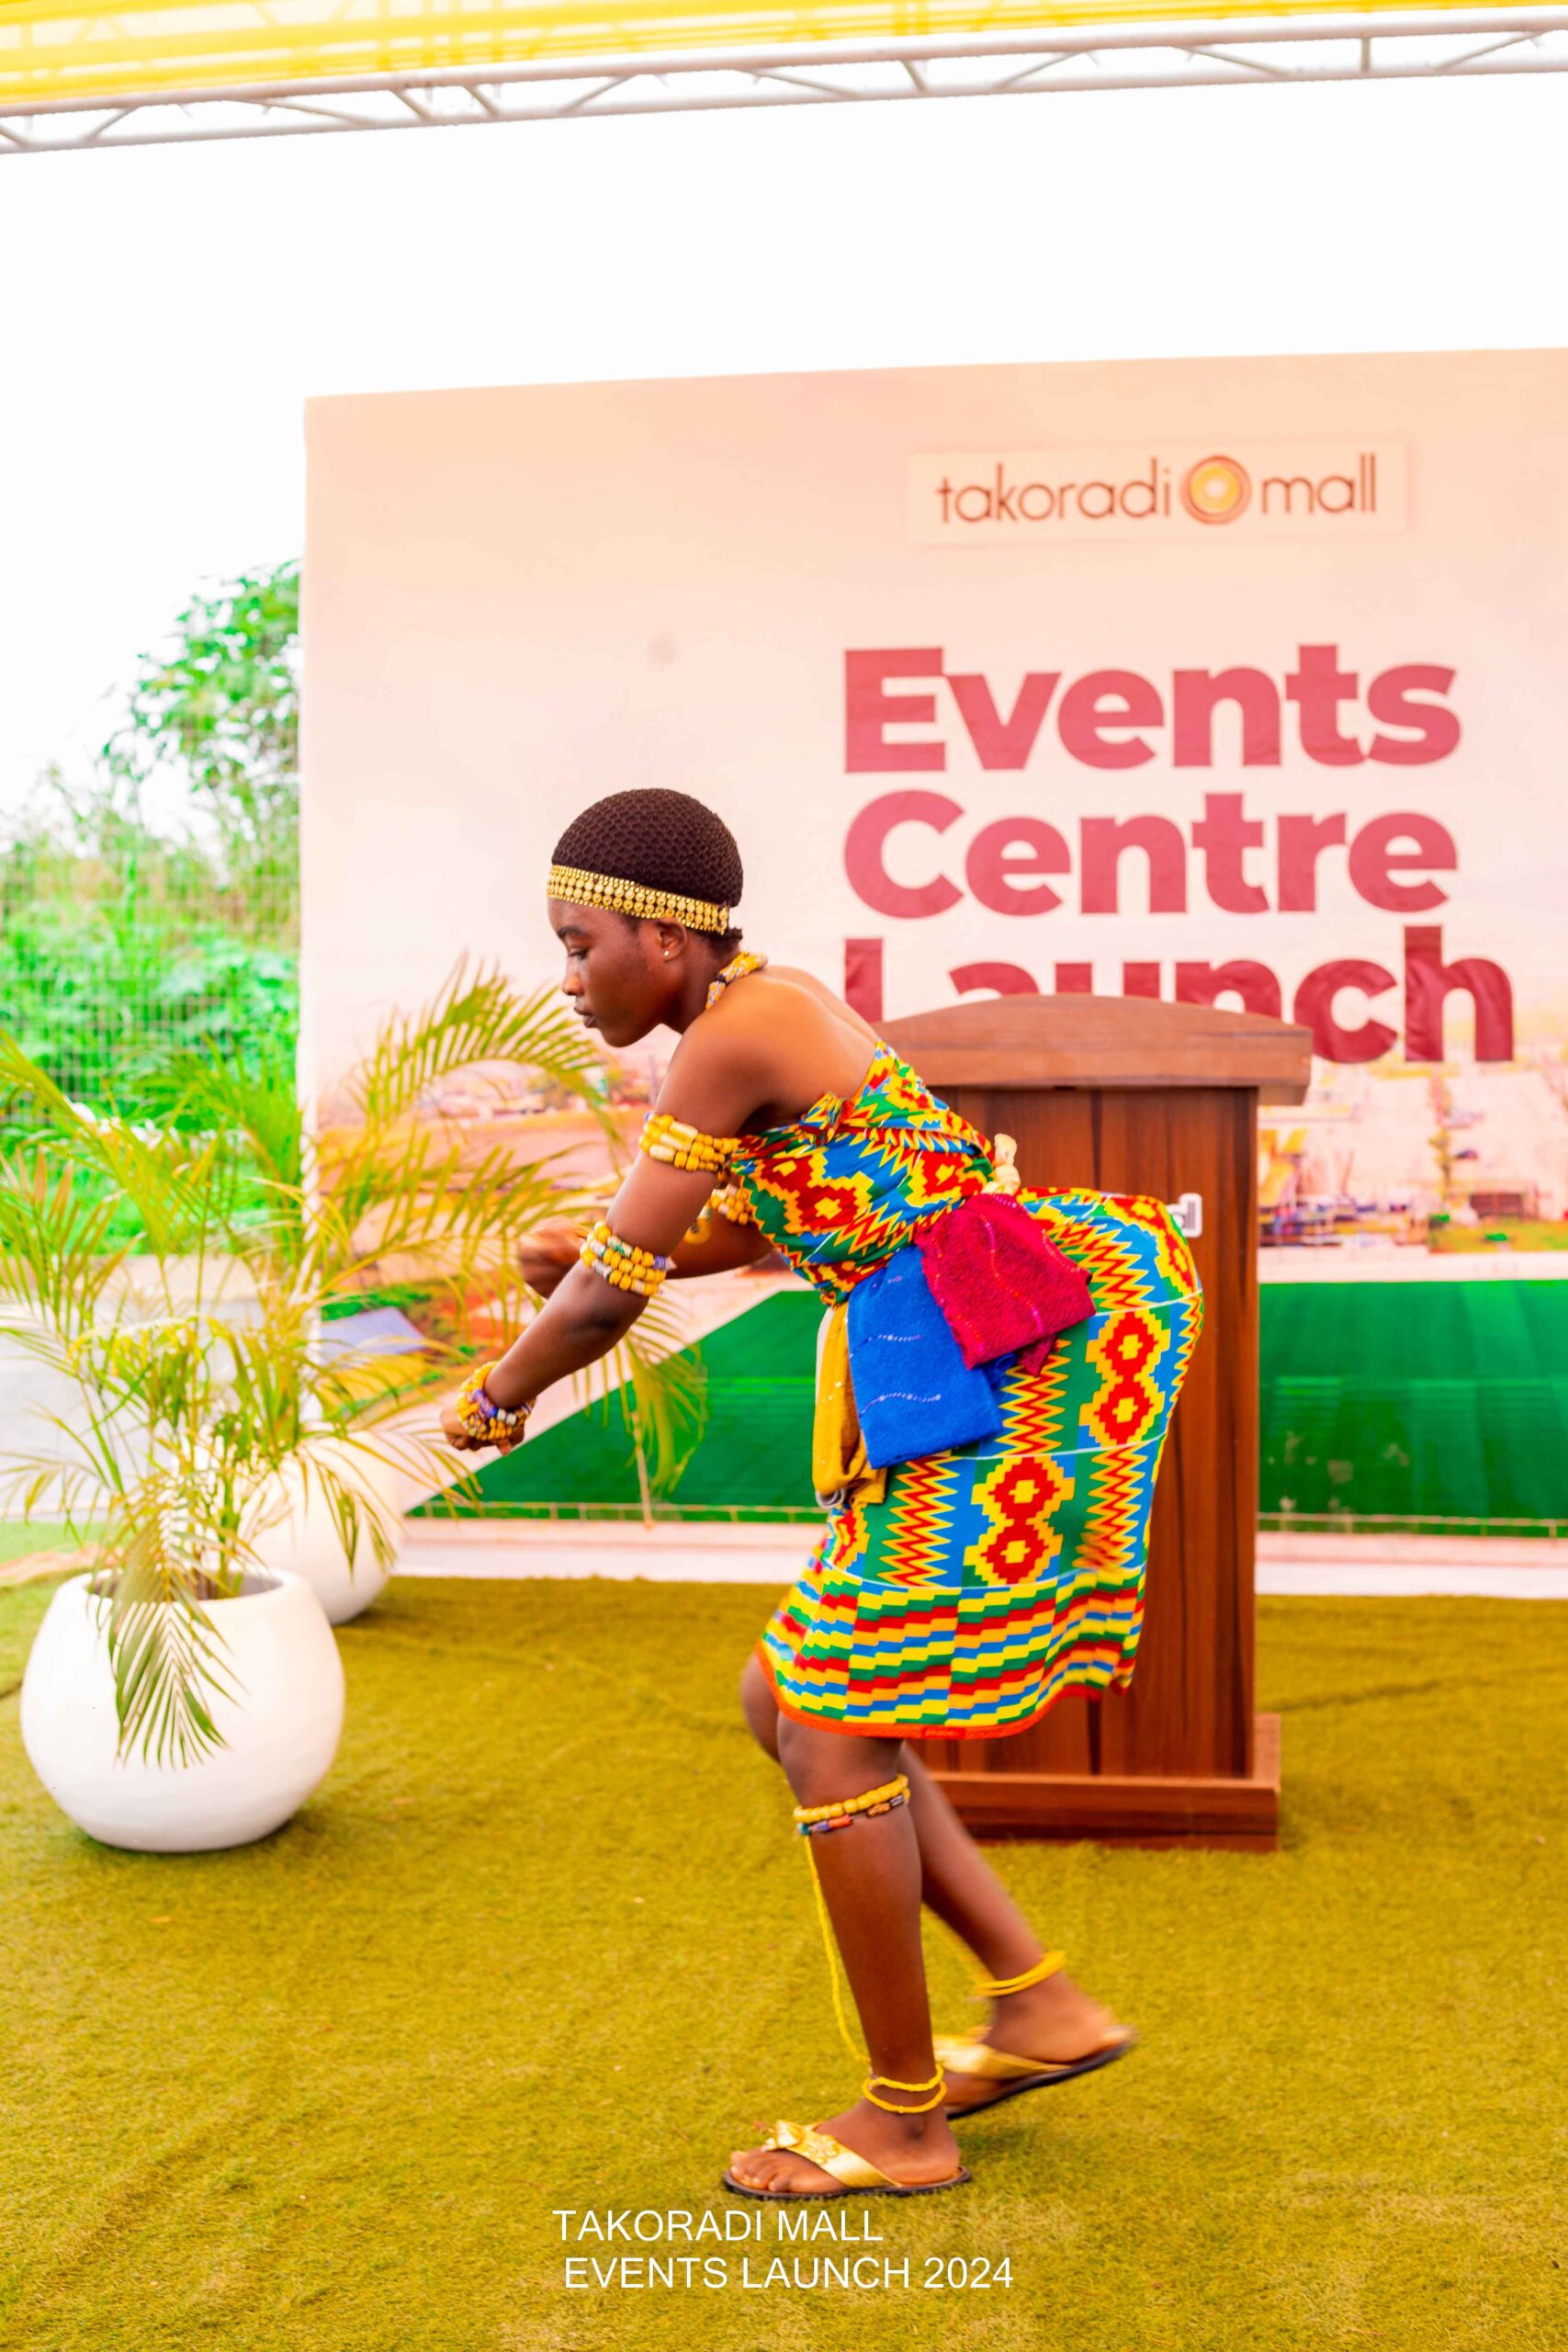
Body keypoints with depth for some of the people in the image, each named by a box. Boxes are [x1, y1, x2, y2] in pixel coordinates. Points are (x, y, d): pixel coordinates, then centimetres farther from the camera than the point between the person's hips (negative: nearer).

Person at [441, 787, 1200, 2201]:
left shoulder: (726, 1039, -12)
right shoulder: (783, 1014, 18)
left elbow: (608, 1299, -10)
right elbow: (762, 1224, 35)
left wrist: (495, 1397, 9)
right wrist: (593, 1253, 22)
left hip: (995, 1373, -10)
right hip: (972, 1397, 10)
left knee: (833, 1732, -3)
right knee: (785, 1704, 12)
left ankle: (903, 2120, 12)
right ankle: (1039, 2004, 16)